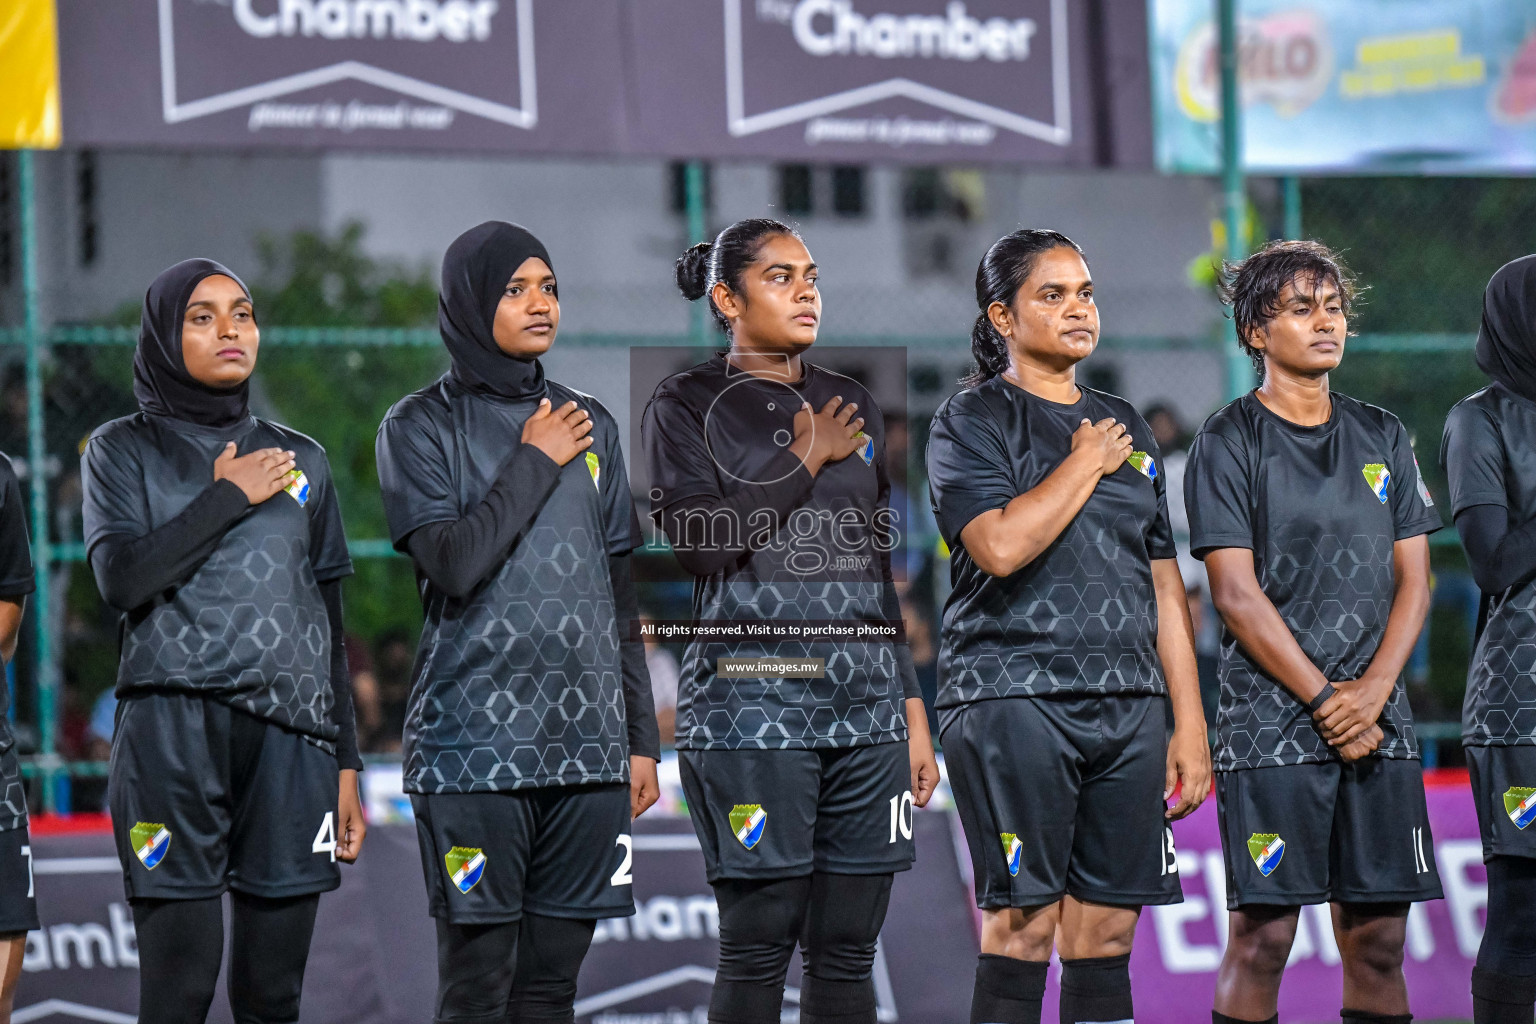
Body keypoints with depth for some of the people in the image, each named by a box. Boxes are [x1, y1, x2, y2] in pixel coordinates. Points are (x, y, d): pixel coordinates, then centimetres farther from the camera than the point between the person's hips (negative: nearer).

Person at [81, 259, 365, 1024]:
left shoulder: (301, 460, 18)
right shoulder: (123, 452, 10)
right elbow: (123, 579, -8)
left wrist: (346, 763, 14)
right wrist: (228, 497, -2)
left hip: (291, 736, 3)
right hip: (172, 733, -3)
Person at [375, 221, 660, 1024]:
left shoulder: (591, 426, 15)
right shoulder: (422, 428, 1)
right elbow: (454, 564, -14)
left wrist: (640, 738, 14)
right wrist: (534, 462, -6)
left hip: (587, 746, 4)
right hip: (476, 744, -4)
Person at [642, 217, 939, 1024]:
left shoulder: (851, 405, 17)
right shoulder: (685, 407, 3)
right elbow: (702, 542, -12)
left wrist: (912, 706, 15)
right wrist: (805, 459, -5)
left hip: (867, 704, 5)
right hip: (753, 705, -5)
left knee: (848, 949, 3)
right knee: (759, 944, -6)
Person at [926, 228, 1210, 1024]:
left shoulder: (1124, 427, 18)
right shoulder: (970, 423, 0)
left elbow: (1163, 583, 18)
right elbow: (1002, 545, -18)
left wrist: (1189, 723, 12)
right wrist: (1087, 463, -6)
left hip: (1128, 703, 5)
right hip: (1013, 696, -5)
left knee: (1106, 932, 3)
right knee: (1021, 924, -7)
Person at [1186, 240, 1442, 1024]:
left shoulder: (1383, 438, 14)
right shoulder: (1228, 443, 0)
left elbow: (1412, 579, 10)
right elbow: (1237, 594, -7)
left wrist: (1372, 691, -7)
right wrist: (1324, 698, -12)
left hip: (1378, 726, 5)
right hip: (1270, 723, -4)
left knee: (1378, 937, 3)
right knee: (1261, 937, -7)